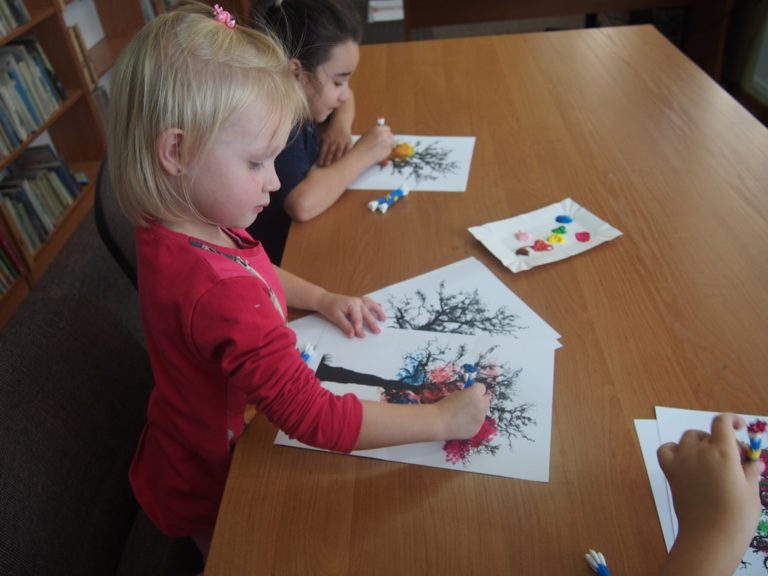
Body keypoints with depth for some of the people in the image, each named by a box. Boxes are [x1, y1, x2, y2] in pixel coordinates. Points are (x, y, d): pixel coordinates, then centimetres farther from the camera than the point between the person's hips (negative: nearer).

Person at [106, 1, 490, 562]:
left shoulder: (174, 230, -12)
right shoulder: (217, 293, -43)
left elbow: (254, 273, 10)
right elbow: (316, 418, -41)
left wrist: (322, 298, -5)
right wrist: (442, 419, -31)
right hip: (213, 490, -7)